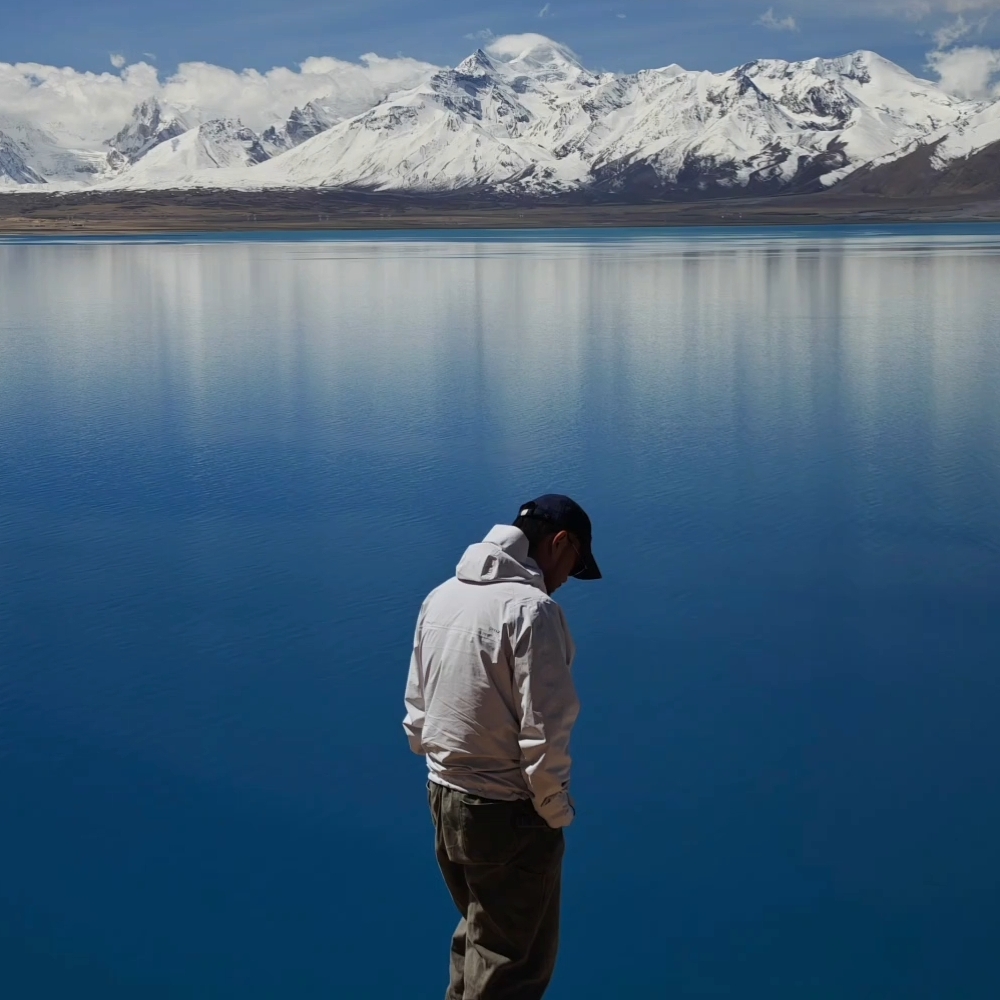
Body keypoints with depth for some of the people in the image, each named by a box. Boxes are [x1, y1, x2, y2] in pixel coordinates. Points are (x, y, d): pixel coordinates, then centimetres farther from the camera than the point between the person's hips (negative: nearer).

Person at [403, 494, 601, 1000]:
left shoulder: (440, 597, 6)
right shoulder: (531, 608, -19)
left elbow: (416, 711, 12)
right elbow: (543, 733, -20)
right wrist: (556, 813, -8)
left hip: (444, 798, 8)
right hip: (507, 812, -8)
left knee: (478, 934, 25)